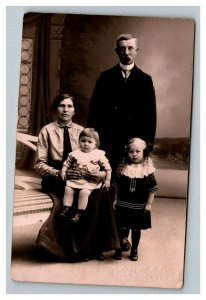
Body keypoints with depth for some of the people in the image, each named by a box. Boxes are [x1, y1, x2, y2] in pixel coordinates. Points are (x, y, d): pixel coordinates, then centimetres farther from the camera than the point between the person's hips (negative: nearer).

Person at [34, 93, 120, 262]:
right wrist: (60, 173, -22)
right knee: (68, 202, -33)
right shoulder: (47, 131, 1)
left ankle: (94, 246, -13)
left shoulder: (81, 131, 12)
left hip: (80, 178, 3)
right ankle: (73, 249, -12)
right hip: (55, 180, -3)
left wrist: (102, 173, -14)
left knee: (101, 194, -25)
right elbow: (39, 164, -4)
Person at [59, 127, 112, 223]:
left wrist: (107, 180, -3)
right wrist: (63, 171, -1)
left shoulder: (99, 154, 2)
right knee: (68, 188, -18)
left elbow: (107, 167, 3)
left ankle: (79, 214, -20)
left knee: (84, 192, -28)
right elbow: (67, 163, 16)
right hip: (76, 179, 4)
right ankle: (66, 209, -9)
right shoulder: (75, 153, 8)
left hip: (91, 181, -4)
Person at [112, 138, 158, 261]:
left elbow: (152, 188, -5)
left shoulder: (147, 169, -9)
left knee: (136, 229, 13)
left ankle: (134, 250, 30)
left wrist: (149, 203, -6)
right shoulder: (123, 167, -3)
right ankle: (118, 249, 26)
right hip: (123, 204, 1)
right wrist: (115, 199, 5)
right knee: (121, 228, 9)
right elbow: (117, 185, 5)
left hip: (139, 206, -1)